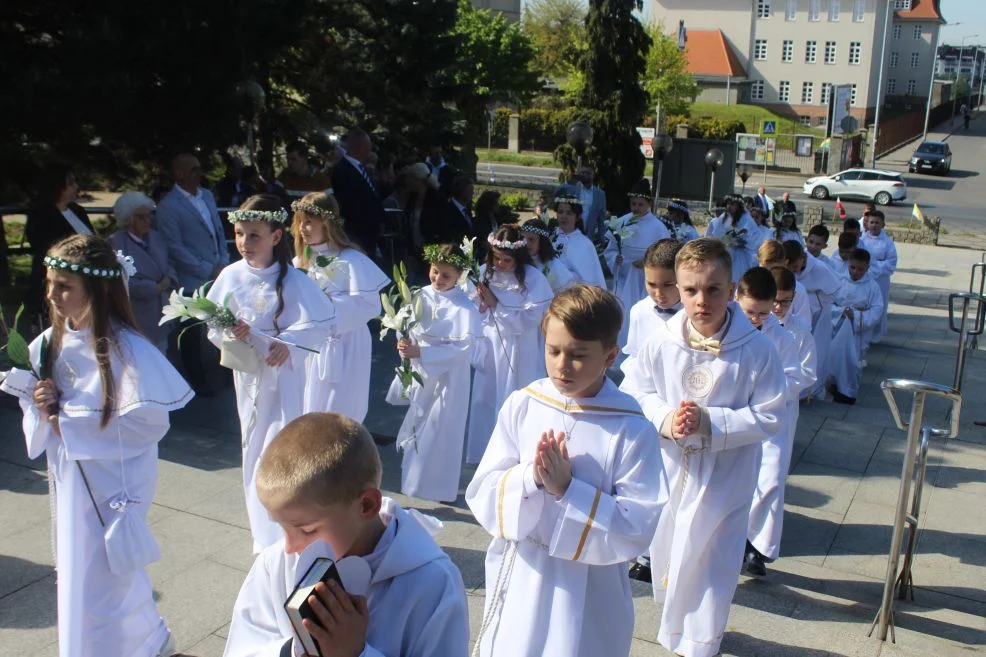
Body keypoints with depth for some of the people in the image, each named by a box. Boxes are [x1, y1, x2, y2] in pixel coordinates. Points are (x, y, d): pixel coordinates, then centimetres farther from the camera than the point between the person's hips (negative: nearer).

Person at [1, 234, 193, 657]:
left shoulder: (124, 347, -21)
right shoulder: (52, 342, -1)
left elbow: (151, 421, -23)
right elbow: (36, 392, 12)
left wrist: (72, 423, -20)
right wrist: (42, 402, -12)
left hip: (110, 482, -8)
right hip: (69, 477, 8)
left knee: (97, 587, 2)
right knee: (77, 572, 23)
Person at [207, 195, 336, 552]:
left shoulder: (292, 280, -14)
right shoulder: (231, 276, -5)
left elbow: (322, 325, -15)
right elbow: (213, 327, 0)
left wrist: (288, 343, -27)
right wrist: (231, 333, -20)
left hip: (284, 375, -4)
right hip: (246, 373, 4)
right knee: (254, 452, 14)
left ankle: (284, 537, 11)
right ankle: (264, 534, 32)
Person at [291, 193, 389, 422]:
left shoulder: (351, 260, -14)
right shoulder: (300, 262, 7)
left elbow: (369, 305, -21)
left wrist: (330, 303, -23)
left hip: (343, 349, -6)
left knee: (338, 415, 0)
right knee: (310, 409, 16)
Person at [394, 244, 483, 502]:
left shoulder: (464, 307, -16)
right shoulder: (421, 296, -3)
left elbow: (465, 346, -22)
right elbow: (408, 328, 2)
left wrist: (421, 352, -27)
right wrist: (405, 344, -21)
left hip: (449, 377, -5)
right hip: (420, 373, 5)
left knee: (441, 430, 5)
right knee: (416, 426, 16)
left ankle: (440, 487, 22)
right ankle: (413, 479, 35)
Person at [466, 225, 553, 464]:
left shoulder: (534, 279, -13)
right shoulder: (485, 272, 0)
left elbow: (531, 319, -19)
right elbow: (478, 310, 4)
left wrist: (496, 305, -17)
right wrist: (479, 303, -18)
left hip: (517, 350, -4)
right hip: (489, 345, 5)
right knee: (484, 400, 15)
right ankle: (484, 453, 33)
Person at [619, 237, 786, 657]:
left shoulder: (756, 350, -16)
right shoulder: (661, 346, -10)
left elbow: (768, 417, -14)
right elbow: (632, 394, -2)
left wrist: (710, 423, -25)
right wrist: (664, 418, -22)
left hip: (723, 482, -3)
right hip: (667, 475, 3)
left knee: (708, 566, 7)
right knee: (667, 556, 21)